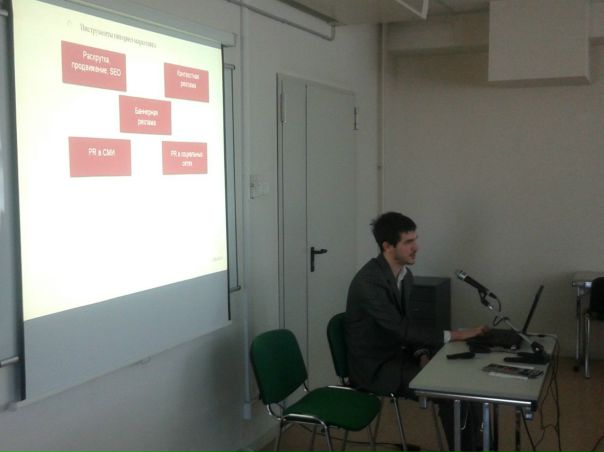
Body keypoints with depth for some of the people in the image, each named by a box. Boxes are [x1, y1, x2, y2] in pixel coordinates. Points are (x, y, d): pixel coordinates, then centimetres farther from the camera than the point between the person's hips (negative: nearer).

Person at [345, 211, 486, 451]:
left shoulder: (405, 275, 3)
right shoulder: (368, 282, -25)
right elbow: (401, 328, -27)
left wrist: (422, 355, -6)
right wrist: (455, 335, -24)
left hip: (398, 355, 8)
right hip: (374, 367, -8)